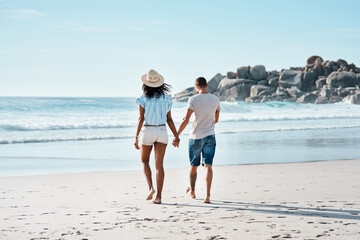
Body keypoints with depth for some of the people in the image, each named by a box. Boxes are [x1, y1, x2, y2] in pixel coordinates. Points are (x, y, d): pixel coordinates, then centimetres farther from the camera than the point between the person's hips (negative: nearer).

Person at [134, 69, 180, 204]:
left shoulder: (143, 99, -7)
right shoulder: (165, 98, 3)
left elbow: (141, 119, -11)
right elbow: (169, 119, 4)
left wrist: (136, 137, -9)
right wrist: (176, 137, 10)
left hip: (147, 131, -2)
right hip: (162, 132, 3)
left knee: (144, 161, 17)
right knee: (159, 165, 3)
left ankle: (150, 187, -3)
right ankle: (158, 196, -1)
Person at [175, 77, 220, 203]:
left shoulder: (193, 99, -9)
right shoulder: (215, 99, 4)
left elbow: (186, 120, -15)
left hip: (196, 137, -2)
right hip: (210, 136, 2)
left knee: (193, 166, 14)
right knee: (208, 165, -4)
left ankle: (192, 191, 31)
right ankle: (207, 195, -16)